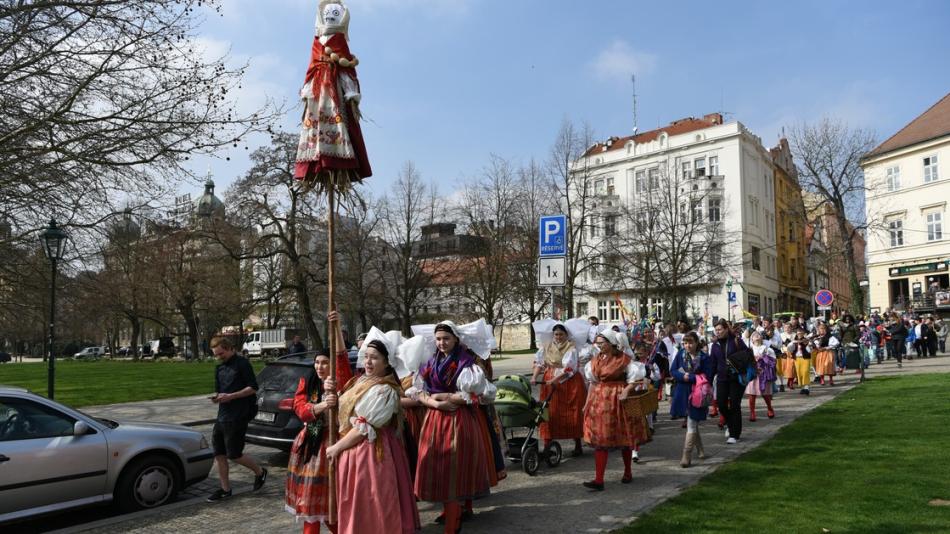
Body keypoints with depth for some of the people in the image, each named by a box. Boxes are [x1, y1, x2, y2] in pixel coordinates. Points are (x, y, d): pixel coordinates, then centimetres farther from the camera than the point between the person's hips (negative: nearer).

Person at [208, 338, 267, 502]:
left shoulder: (242, 364, -8)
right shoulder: (219, 368, 15)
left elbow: (253, 388, -13)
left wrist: (231, 396, -19)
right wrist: (217, 397, -1)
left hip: (238, 416, -8)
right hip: (222, 415, 8)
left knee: (234, 454, -4)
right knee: (219, 453, 7)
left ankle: (260, 472, 18)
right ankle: (225, 489, 18)